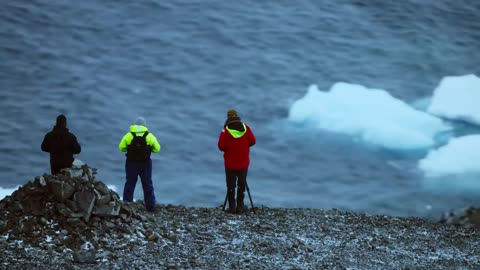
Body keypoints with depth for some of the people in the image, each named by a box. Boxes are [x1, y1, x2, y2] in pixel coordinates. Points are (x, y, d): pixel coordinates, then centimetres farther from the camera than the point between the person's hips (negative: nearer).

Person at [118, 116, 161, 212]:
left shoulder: (129, 135, -5)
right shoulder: (149, 136, -3)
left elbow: (121, 148, -5)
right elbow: (157, 149, 0)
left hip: (131, 162, 0)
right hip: (145, 163, 0)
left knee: (129, 184, 9)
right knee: (147, 185, 11)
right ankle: (150, 206, 13)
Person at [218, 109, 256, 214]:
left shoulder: (226, 130, -13)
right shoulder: (245, 127, -6)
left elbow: (221, 146, -15)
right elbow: (252, 141, -1)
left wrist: (228, 149, 7)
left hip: (230, 163, -2)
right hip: (244, 163, 2)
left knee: (231, 185, 8)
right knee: (241, 185, 13)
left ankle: (232, 207, 9)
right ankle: (240, 206, 15)